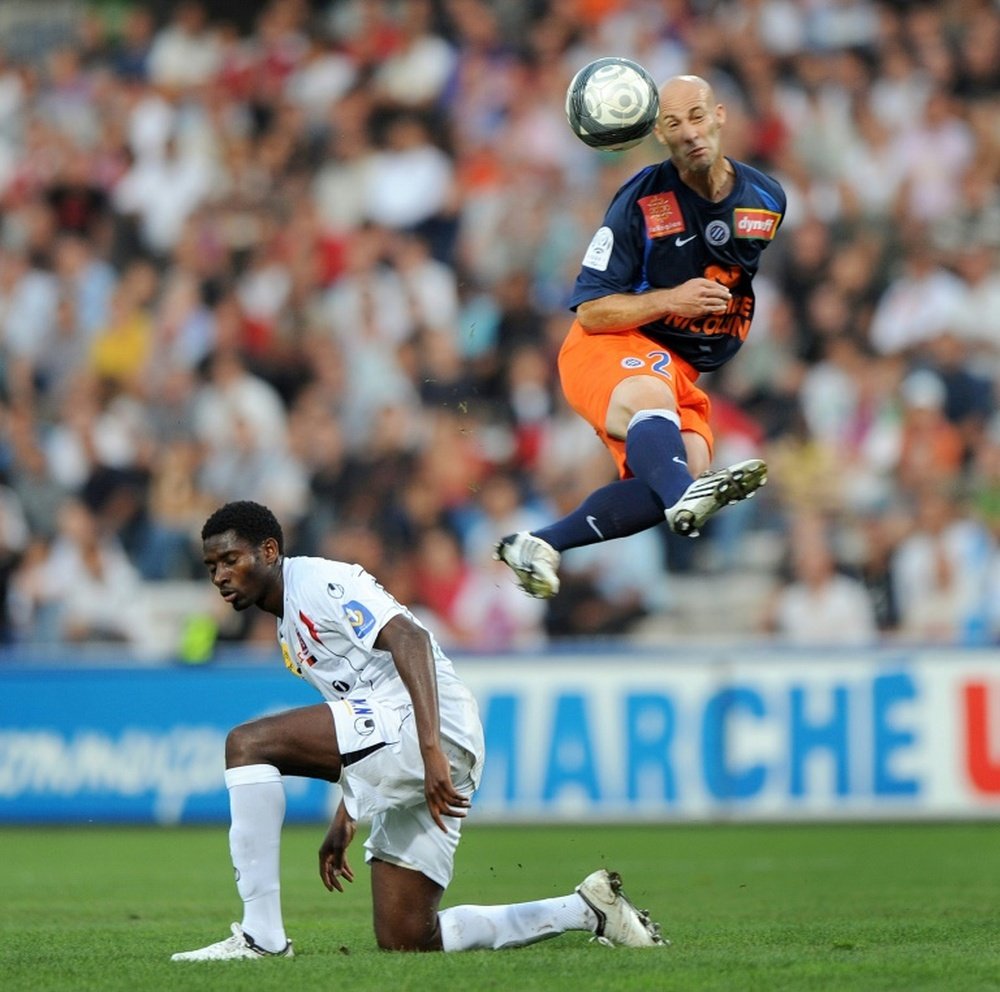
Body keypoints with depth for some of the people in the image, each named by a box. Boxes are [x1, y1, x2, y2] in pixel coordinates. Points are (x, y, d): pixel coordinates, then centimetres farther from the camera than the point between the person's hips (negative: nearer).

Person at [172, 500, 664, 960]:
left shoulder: (318, 581, -5)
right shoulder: (291, 630, 25)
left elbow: (410, 639, -20)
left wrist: (431, 749, -30)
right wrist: (345, 818, 29)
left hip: (437, 733, -11)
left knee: (247, 743, -19)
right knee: (404, 943, 8)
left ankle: (262, 936, -22)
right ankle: (587, 909, 16)